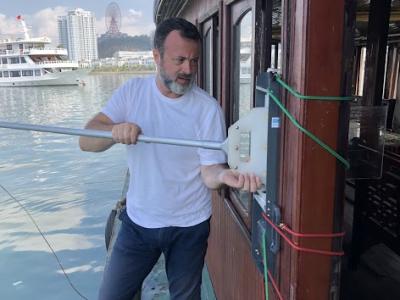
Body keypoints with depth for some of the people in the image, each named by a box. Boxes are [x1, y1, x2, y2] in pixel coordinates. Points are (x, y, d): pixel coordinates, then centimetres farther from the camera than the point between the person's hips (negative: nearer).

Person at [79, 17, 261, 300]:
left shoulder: (208, 107, -15)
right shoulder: (132, 91, -8)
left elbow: (209, 171, -17)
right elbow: (86, 140, -13)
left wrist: (224, 175, -40)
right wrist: (115, 131, -35)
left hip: (189, 226, -2)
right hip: (138, 221, 2)